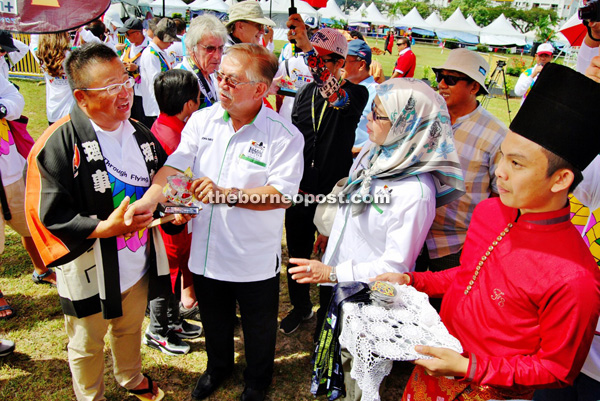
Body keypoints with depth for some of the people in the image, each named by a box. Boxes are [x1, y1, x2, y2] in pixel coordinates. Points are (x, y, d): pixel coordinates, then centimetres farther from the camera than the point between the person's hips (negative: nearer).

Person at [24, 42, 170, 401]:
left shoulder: (140, 133, 0)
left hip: (137, 263, 6)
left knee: (130, 328, 28)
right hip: (89, 270, -5)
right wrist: (106, 227, -31)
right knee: (87, 344, 18)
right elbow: (52, 214, -20)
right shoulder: (59, 144, -20)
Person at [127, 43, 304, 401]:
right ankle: (219, 366, 58)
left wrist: (228, 194, -32)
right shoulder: (202, 120, -3)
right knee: (214, 320, 28)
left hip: (255, 260, -3)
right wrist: (146, 202, -24)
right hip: (207, 250, 4)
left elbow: (283, 194, -24)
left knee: (259, 328, 20)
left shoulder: (285, 135, -16)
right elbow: (175, 168, -9)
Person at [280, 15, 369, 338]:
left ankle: (326, 315, 34)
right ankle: (300, 306, 42)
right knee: (297, 253, 18)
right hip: (300, 191, 5)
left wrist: (307, 45, -41)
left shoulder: (356, 94, -11)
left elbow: (339, 99, -37)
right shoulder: (304, 94, 6)